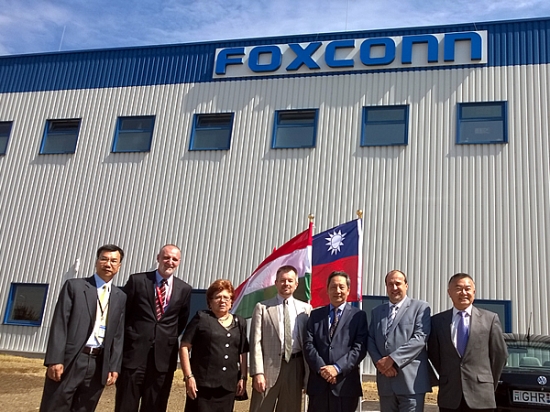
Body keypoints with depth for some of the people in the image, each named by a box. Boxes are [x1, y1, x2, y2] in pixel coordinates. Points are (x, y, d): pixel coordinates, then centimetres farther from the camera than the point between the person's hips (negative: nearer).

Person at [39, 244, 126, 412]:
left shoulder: (120, 297, 11)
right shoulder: (74, 286, 2)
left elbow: (118, 335, 9)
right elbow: (59, 324, -5)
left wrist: (114, 367, 2)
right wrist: (55, 360, -13)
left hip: (98, 364, 3)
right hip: (69, 360, -3)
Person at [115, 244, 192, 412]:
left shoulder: (184, 289, 5)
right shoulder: (137, 280, -1)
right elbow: (122, 313, 4)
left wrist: (169, 339, 11)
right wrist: (130, 337, 3)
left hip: (164, 356, 2)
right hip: (135, 352, -2)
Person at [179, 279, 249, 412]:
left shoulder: (239, 323, 13)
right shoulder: (201, 318, 1)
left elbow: (243, 353, 15)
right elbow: (184, 347, -3)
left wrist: (243, 378, 6)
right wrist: (189, 376, -9)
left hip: (228, 386, 4)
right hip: (203, 384, -3)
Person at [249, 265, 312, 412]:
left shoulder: (305, 308, 9)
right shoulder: (262, 307, 4)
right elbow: (256, 342, -2)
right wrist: (258, 372, -11)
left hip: (295, 367, 2)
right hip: (269, 367, -2)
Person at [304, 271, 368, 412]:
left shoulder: (358, 316, 5)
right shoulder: (315, 315, 13)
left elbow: (360, 347, -5)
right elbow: (308, 345, 4)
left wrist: (337, 368, -15)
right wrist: (321, 368, -11)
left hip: (345, 383, -2)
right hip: (318, 382, 2)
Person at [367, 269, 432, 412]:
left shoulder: (420, 307, 3)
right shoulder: (377, 311, 19)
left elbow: (420, 337, -10)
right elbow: (370, 340, 11)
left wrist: (392, 359, -15)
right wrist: (379, 362, -9)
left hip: (411, 380, -5)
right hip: (385, 382, 5)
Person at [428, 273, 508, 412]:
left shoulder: (490, 318, 3)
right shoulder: (437, 321, 5)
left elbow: (500, 354, 6)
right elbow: (433, 354, 11)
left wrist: (489, 384, 8)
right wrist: (446, 379, 9)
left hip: (481, 395, -1)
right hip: (449, 395, 1)